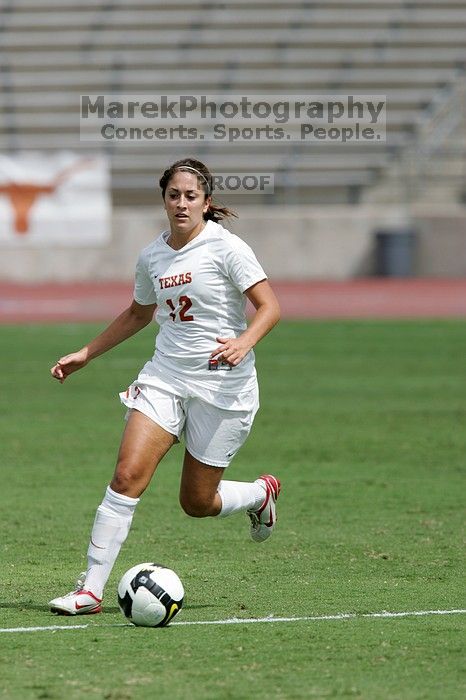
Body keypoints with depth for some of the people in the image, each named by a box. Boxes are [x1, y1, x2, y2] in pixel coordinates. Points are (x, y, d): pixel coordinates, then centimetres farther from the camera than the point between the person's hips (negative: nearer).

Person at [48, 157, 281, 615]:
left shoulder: (225, 247, -10)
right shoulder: (151, 258, 6)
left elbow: (269, 306, -12)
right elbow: (138, 314, 25)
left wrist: (245, 342, -31)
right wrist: (85, 355, 22)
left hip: (222, 385, -4)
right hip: (165, 376, 4)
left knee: (197, 502, 4)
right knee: (128, 474, -15)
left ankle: (261, 494, 39)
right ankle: (90, 589, -14)